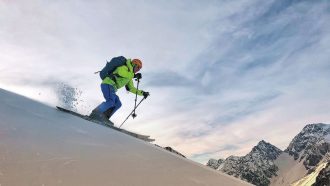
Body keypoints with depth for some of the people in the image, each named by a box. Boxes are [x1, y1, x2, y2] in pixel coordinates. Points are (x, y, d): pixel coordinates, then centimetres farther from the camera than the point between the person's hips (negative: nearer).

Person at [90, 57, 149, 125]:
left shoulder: (129, 77, 26)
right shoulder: (123, 68, -1)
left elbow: (131, 88, 29)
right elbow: (120, 72, -25)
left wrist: (142, 93, 21)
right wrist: (134, 75, -18)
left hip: (111, 88, 10)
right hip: (107, 84, -10)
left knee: (118, 104, 0)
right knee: (111, 102, -25)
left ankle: (103, 118, -8)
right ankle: (95, 114, -22)